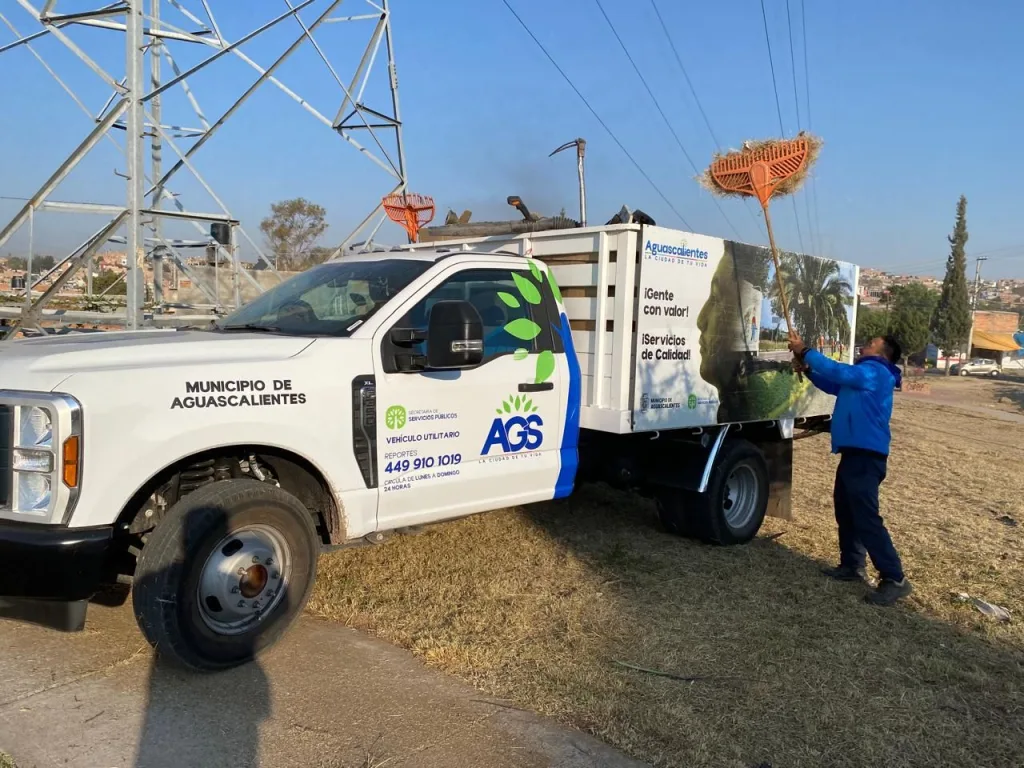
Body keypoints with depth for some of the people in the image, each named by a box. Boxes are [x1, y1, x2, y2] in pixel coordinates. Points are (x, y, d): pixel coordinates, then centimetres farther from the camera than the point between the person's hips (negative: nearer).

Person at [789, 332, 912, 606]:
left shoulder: (876, 372, -11)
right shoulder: (863, 375, 20)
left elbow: (838, 371, -21)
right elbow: (834, 385, 29)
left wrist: (805, 351, -11)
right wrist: (807, 369, 12)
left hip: (866, 455, -11)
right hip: (855, 453, 11)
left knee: (866, 517, -13)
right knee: (846, 511, 18)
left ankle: (895, 579, -9)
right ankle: (852, 566, 28)